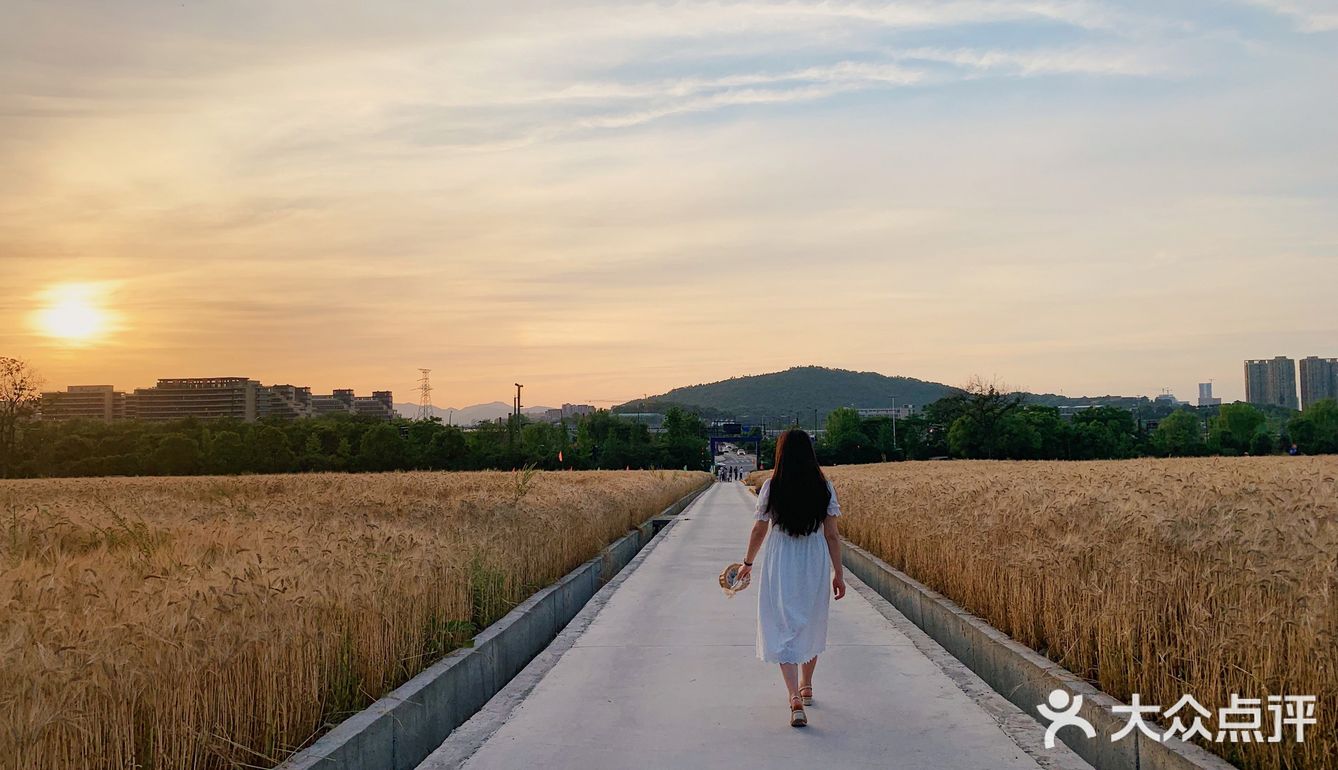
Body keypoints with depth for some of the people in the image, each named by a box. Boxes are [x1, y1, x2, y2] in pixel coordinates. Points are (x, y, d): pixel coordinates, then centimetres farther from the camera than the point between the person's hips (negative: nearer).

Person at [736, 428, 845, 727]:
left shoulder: (771, 487, -8)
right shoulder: (824, 487, -4)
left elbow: (759, 530, 0)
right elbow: (832, 534, -3)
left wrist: (747, 563, 15)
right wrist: (838, 573, 4)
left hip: (780, 566, -2)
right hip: (816, 566, 3)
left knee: (783, 630, 0)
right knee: (811, 626, 20)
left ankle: (795, 700, -15)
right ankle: (806, 688, 38)